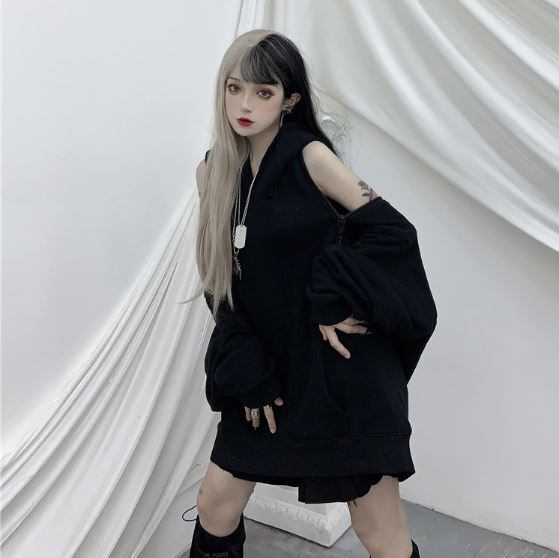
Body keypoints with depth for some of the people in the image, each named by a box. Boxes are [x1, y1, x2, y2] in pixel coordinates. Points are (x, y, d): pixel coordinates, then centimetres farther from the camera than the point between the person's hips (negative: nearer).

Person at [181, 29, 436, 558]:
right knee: (214, 504, 14)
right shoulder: (213, 172, 4)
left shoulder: (310, 155, -10)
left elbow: (391, 229, -10)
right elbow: (222, 281, 6)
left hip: (342, 368, -5)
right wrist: (247, 376, 0)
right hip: (274, 368, 5)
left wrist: (335, 300, -17)